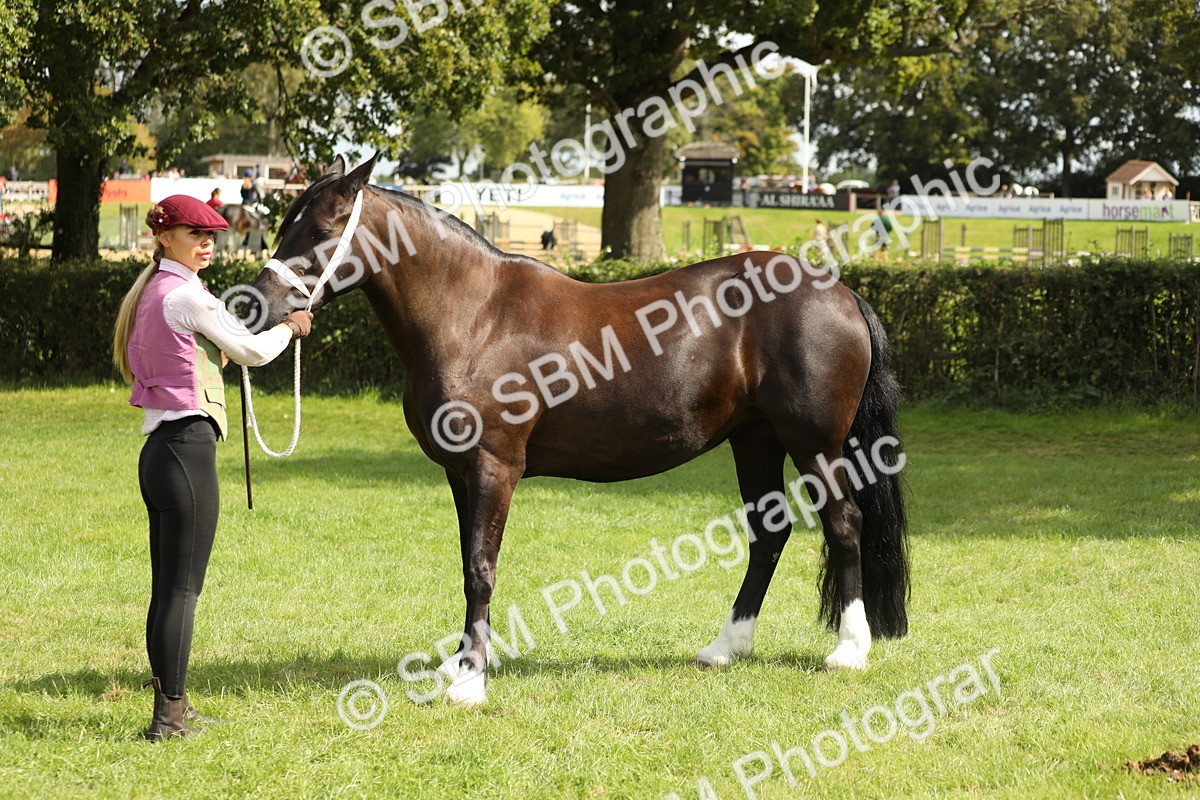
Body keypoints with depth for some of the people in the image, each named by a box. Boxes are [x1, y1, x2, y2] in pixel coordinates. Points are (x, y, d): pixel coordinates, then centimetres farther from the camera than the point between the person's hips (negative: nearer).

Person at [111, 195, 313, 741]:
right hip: (189, 445, -10)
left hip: (158, 447, 10)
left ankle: (173, 709, 20)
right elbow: (252, 351, -5)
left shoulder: (148, 296, 16)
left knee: (166, 587, 13)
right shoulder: (186, 296, -12)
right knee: (182, 588, -7)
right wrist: (291, 327, 14)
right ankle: (169, 716, -6)